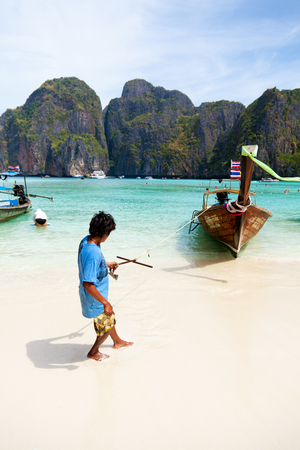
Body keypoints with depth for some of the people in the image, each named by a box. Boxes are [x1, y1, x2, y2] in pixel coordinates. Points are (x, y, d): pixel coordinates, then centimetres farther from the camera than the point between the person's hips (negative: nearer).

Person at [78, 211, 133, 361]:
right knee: (106, 326, 16)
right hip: (95, 299, -9)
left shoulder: (86, 240, -6)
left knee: (109, 318, 30)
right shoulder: (93, 253, -36)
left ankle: (117, 341, 54)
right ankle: (93, 352, 39)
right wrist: (105, 303, -27)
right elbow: (87, 284, -35)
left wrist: (107, 265, 25)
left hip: (98, 294, 9)